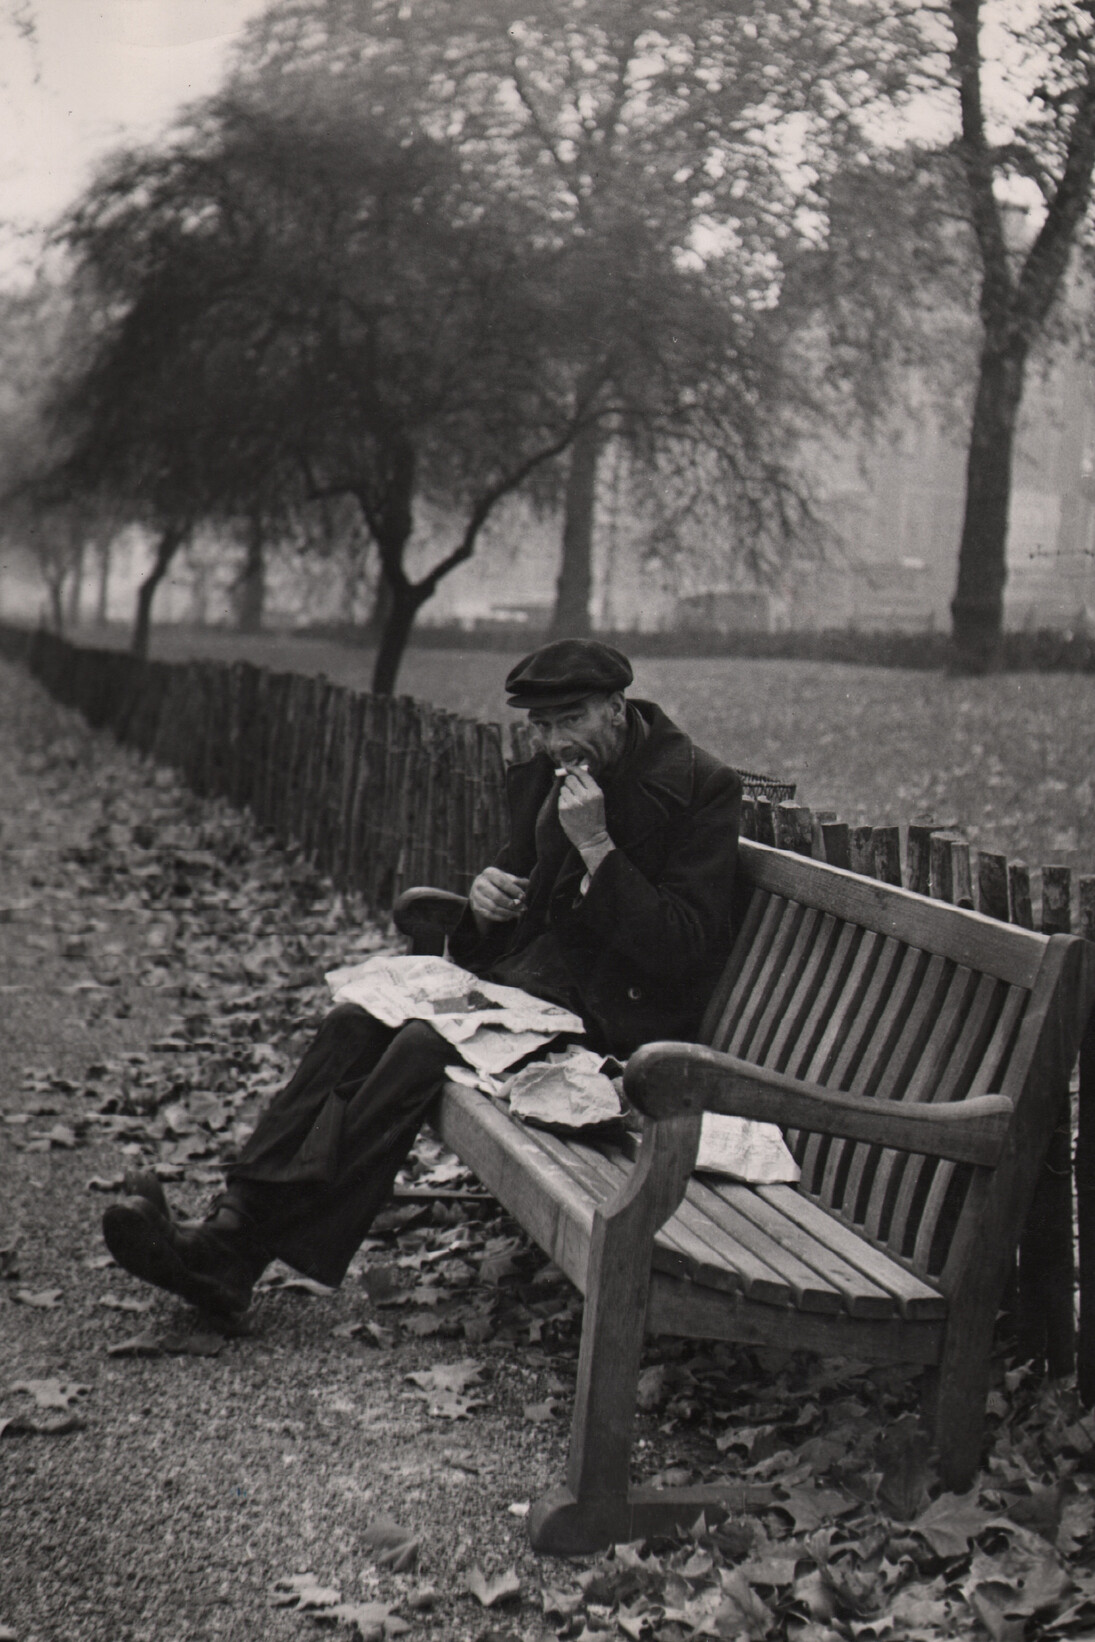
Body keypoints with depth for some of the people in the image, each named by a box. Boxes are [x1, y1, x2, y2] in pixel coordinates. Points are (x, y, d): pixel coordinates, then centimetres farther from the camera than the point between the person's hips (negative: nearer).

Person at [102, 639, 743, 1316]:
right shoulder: (544, 776, 12)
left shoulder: (702, 787, -10)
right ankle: (235, 1220, -22)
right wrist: (487, 889, -2)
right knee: (355, 1022, -16)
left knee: (424, 1045, -28)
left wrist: (597, 846, -22)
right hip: (527, 967, 8)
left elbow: (683, 949, -16)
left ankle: (236, 1248, -29)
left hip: (606, 1006, -8)